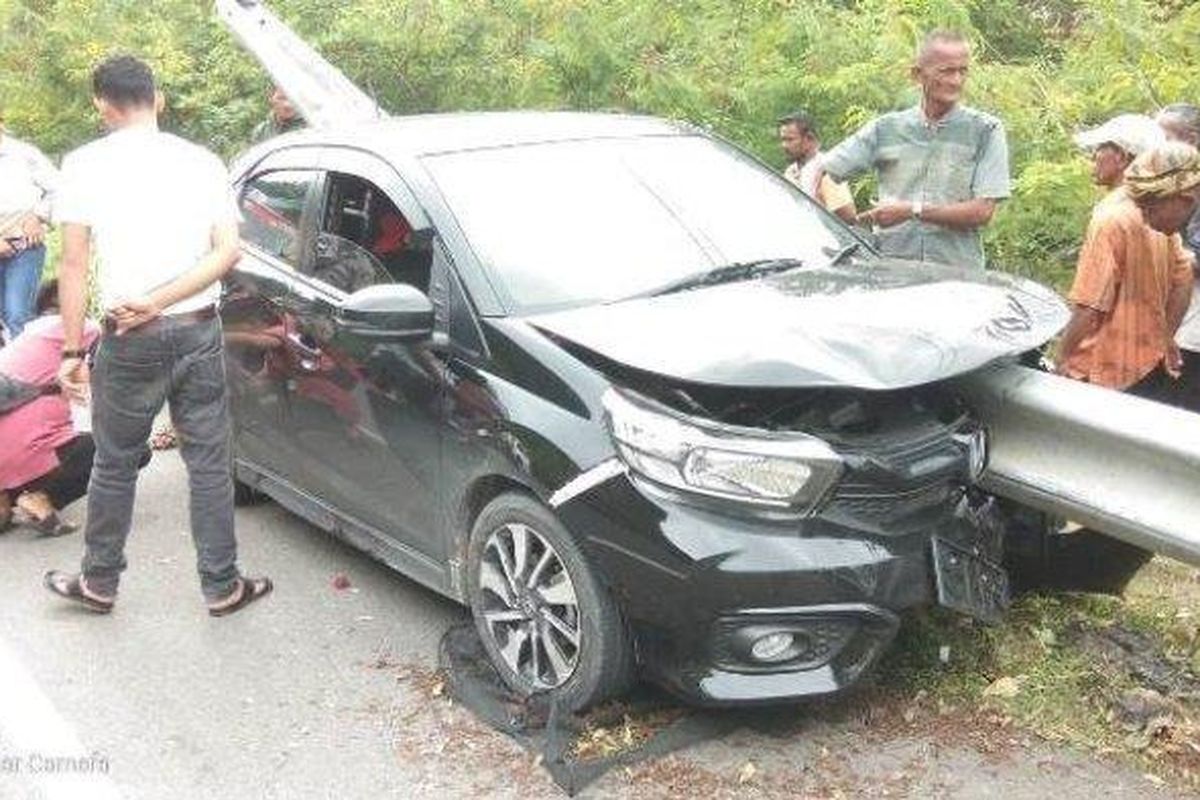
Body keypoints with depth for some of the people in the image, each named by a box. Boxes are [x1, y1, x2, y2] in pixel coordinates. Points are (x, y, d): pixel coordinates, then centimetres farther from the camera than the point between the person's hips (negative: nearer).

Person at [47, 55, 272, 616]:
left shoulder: (85, 164, -2)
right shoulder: (202, 161, 4)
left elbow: (74, 264, -5)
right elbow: (228, 251, -5)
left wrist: (72, 350, -1)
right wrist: (160, 300, -9)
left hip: (129, 340, -1)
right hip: (199, 333, 2)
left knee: (114, 465, 14)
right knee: (209, 464, 9)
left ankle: (99, 582, 28)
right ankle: (221, 587, 16)